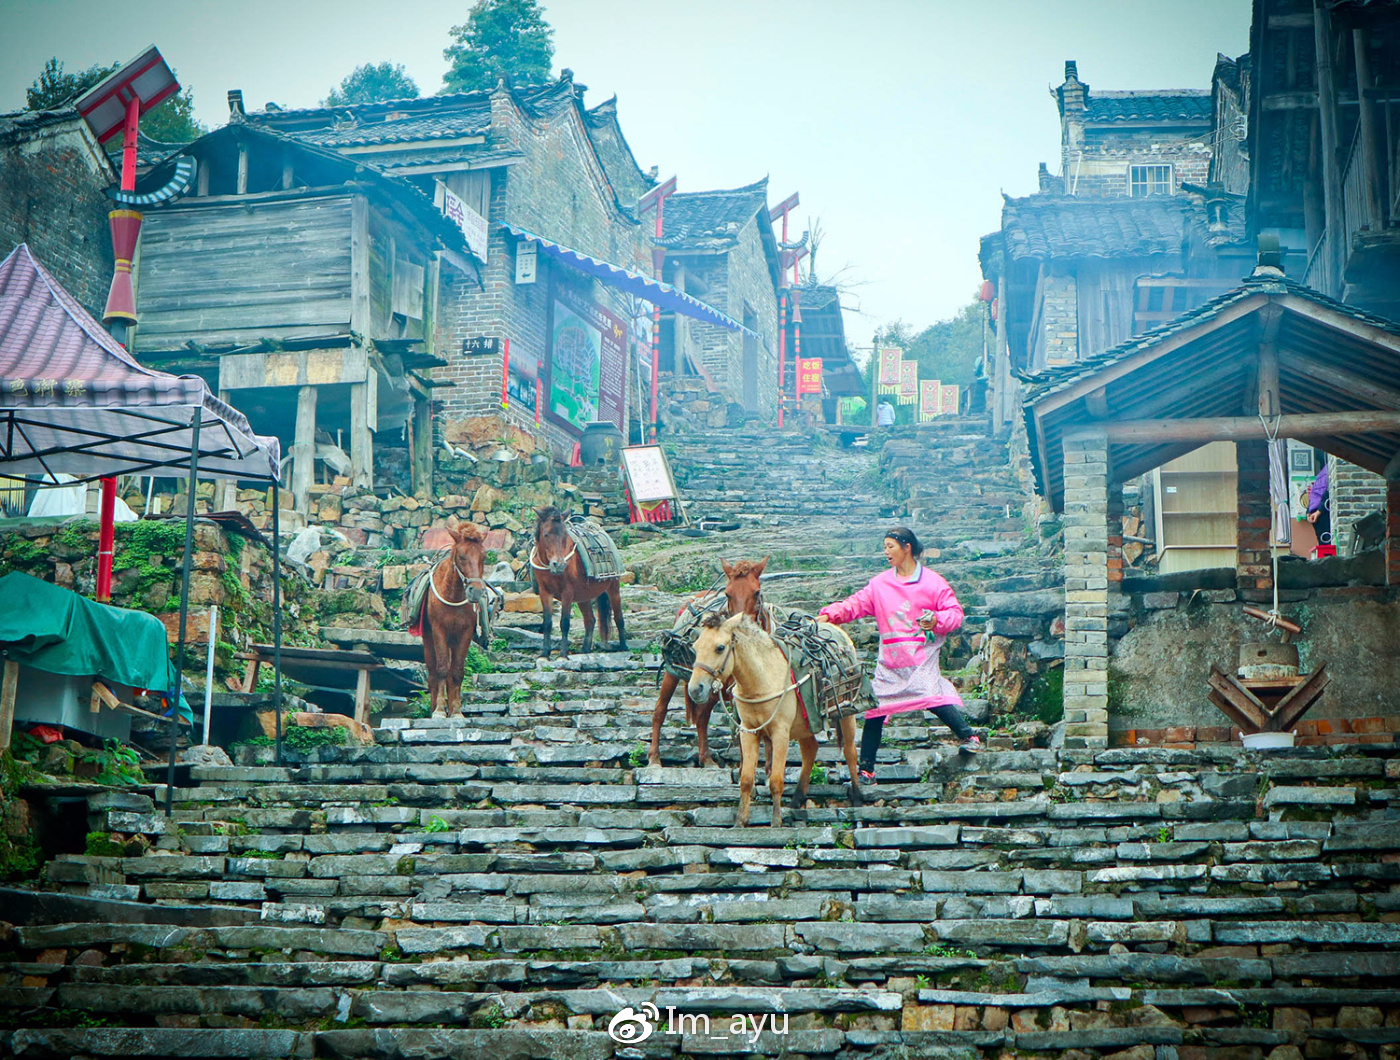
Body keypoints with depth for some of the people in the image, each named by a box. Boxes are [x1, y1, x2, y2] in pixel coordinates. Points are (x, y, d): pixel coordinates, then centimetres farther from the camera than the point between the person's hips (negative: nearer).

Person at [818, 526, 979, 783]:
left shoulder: (932, 582, 0)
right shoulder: (879, 584, 10)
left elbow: (955, 613, 0)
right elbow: (856, 604, 6)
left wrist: (937, 621, -20)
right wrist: (830, 614, -9)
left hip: (922, 657, -4)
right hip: (890, 660, 4)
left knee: (934, 698, -26)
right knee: (875, 708, 2)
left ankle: (968, 736, -10)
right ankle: (865, 770, 11)